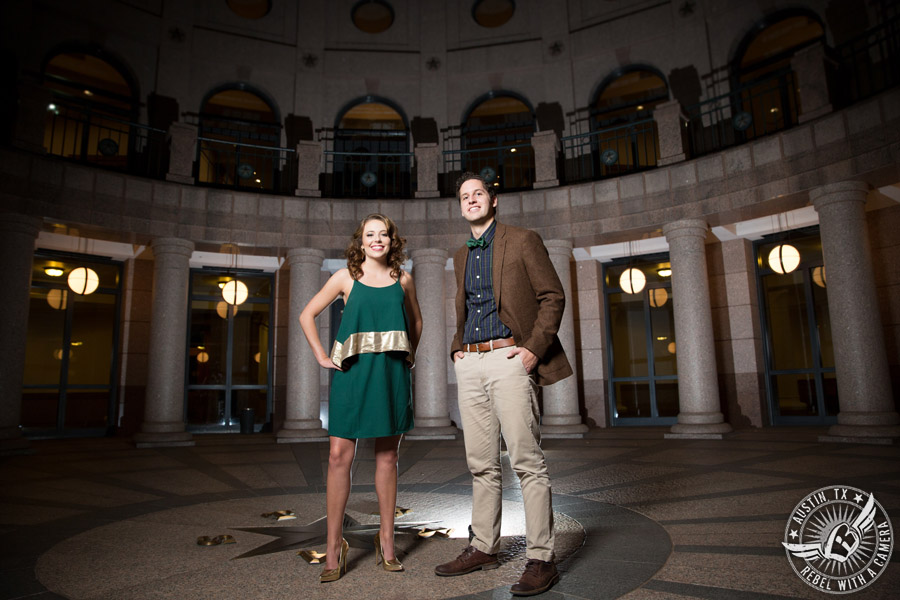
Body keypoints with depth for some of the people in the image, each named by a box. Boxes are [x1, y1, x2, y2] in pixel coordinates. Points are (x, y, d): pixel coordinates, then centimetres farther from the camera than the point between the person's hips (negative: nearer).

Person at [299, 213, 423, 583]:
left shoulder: (403, 280, 10)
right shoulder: (346, 278, 4)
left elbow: (415, 322, 24)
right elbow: (307, 316, 8)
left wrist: (409, 356, 13)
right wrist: (321, 356, 1)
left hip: (391, 375, 2)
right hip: (353, 373, -1)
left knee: (387, 456, 7)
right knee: (339, 455, -5)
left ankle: (386, 540, 20)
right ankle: (334, 547, 7)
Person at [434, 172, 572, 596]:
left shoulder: (523, 241, 2)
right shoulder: (461, 257, 20)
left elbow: (553, 296, -3)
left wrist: (534, 348, -13)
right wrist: (456, 347, 15)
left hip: (508, 358, -6)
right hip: (469, 364, 6)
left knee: (526, 461, -6)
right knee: (481, 463, 11)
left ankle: (540, 559, 4)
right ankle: (483, 548, 22)